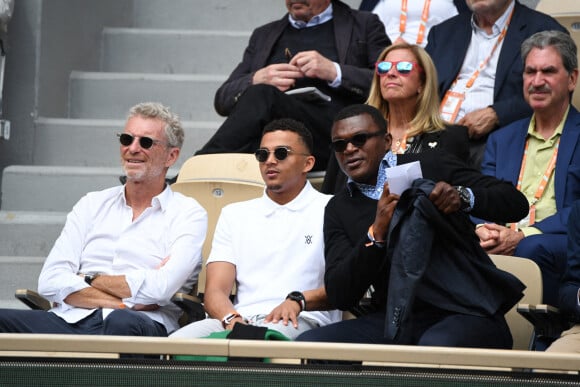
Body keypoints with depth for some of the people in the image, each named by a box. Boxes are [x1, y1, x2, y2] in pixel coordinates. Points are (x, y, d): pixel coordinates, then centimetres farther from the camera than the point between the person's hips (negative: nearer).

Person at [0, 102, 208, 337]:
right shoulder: (93, 205, 23)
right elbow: (50, 282, 8)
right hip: (73, 319, 3)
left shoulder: (188, 214, 12)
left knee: (124, 324, -42)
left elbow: (160, 289, -6)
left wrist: (87, 280, 5)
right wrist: (122, 304, -5)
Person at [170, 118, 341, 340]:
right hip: (240, 319, 5)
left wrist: (298, 301, -18)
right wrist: (231, 318, -10)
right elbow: (215, 290, 14)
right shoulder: (234, 214, 26)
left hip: (299, 321, -5)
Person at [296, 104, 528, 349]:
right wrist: (376, 234, -12)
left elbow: (516, 203, 3)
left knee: (435, 348, -40)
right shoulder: (339, 209, 15)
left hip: (463, 313, -4)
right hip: (393, 322, 4)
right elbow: (339, 297, 2)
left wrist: (463, 196, -17)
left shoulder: (431, 166, 7)